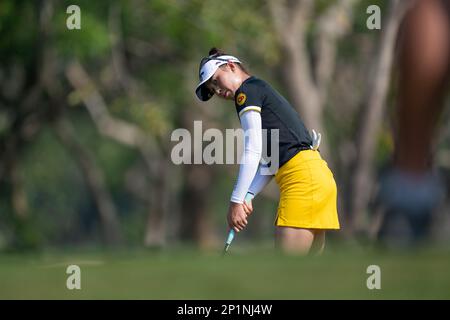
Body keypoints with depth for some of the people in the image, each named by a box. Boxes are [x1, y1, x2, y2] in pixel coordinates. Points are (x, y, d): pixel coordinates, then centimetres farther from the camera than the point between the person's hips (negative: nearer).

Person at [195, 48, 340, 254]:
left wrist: (236, 200, -12)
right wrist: (247, 196, 5)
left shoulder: (247, 90, -1)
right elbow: (267, 163, 18)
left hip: (302, 176, -10)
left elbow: (252, 151, -11)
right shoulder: (264, 92, 27)